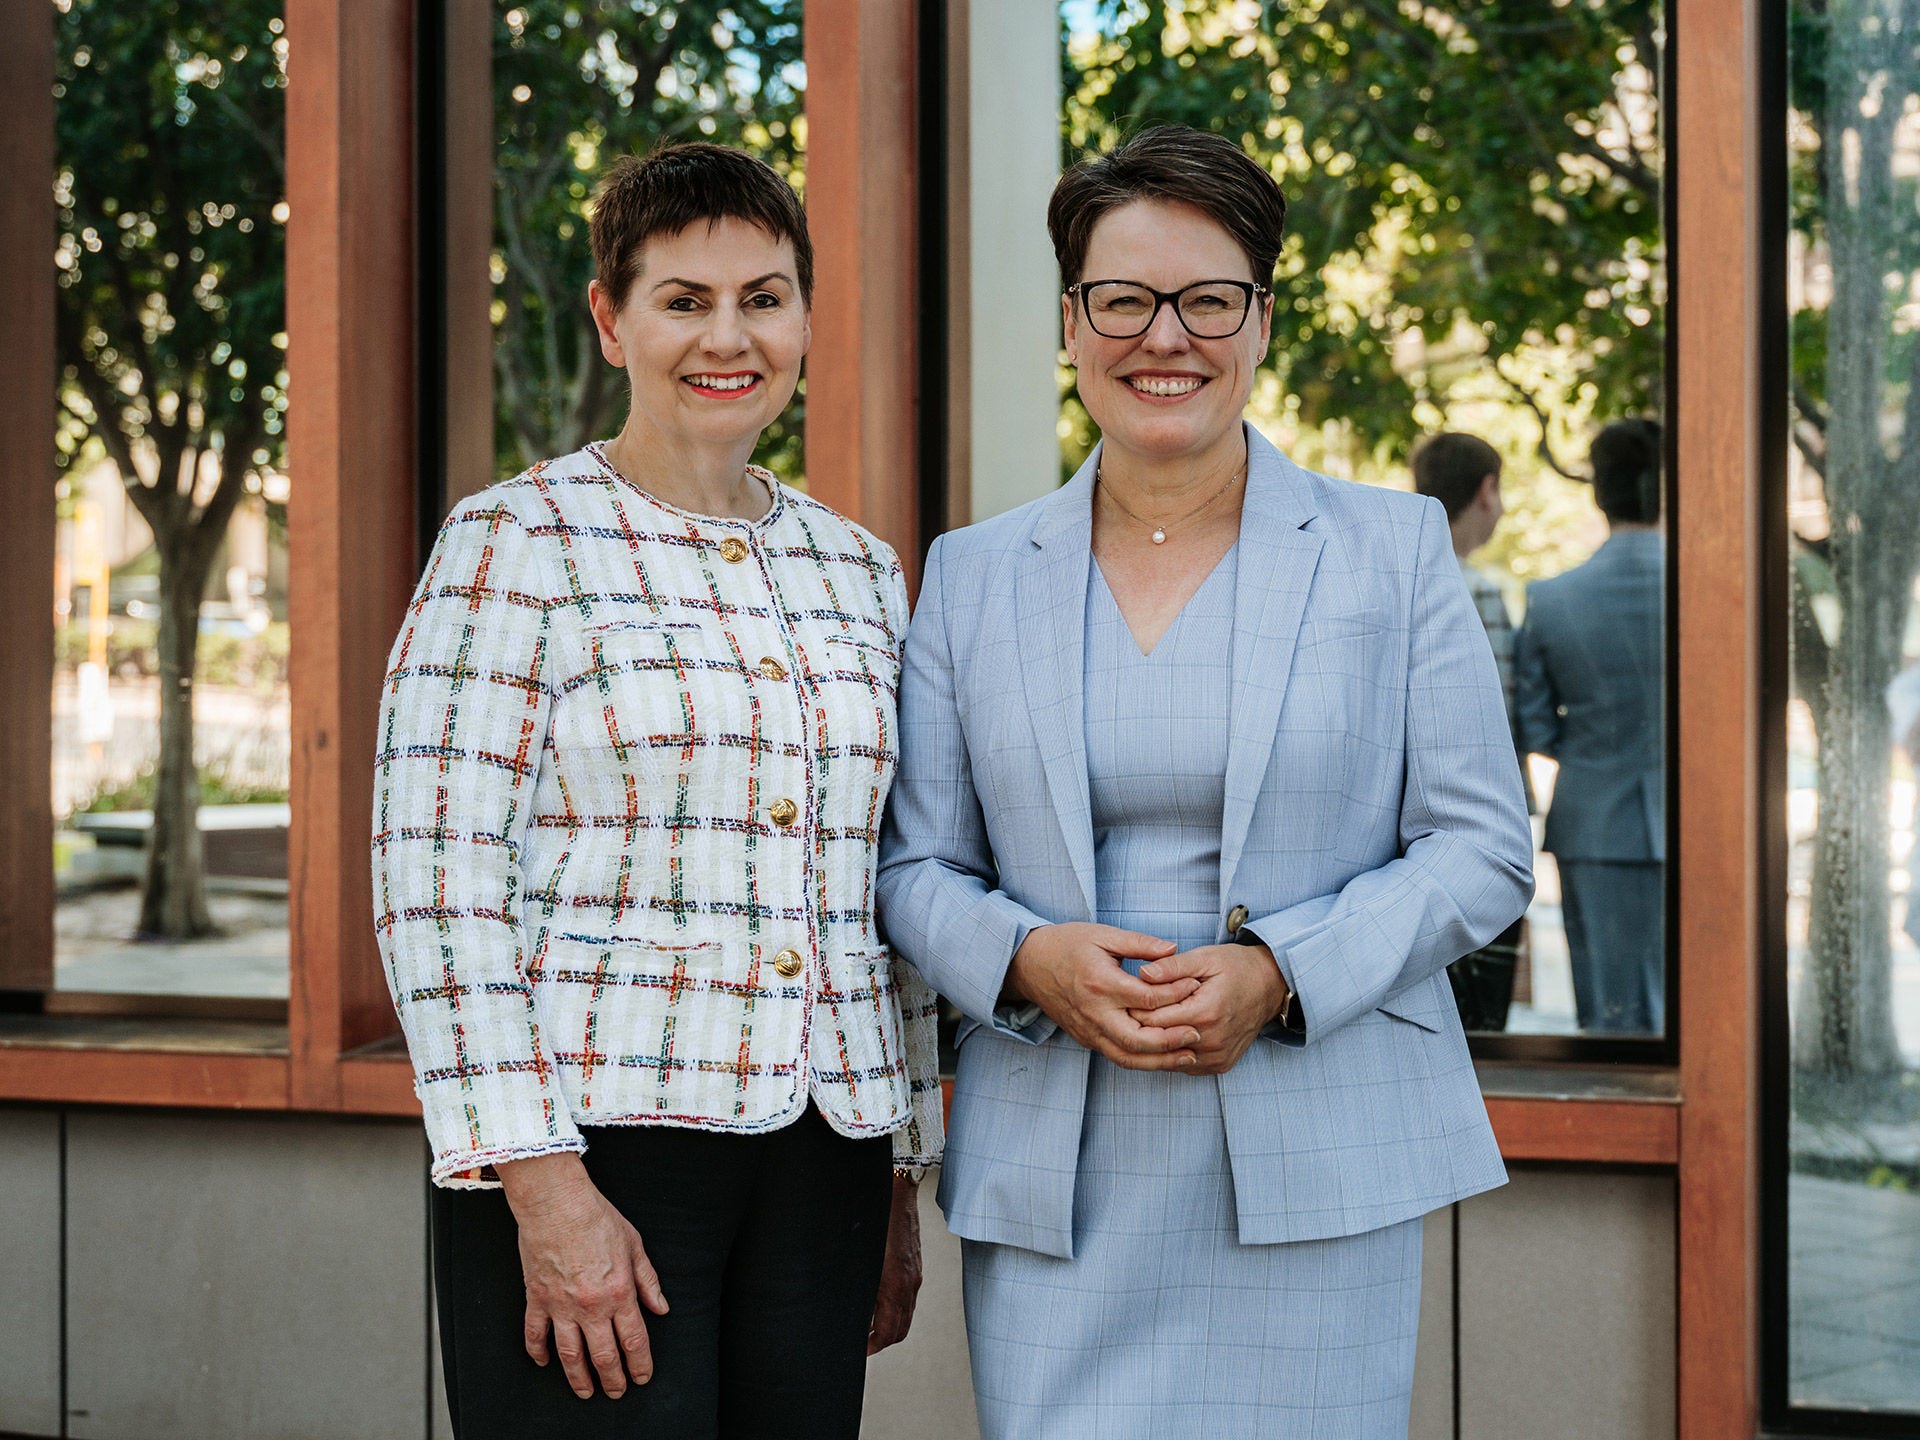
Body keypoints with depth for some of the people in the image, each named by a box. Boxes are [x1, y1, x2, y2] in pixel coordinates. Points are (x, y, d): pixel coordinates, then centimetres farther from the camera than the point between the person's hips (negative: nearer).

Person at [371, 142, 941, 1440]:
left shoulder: (862, 572, 14)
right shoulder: (516, 542, -3)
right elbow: (435, 876, -10)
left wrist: (901, 1184, 16)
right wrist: (541, 1184, -16)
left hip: (818, 1171, 5)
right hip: (589, 1152, -5)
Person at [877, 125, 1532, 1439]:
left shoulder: (1395, 550, 4)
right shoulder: (973, 576, 10)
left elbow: (1483, 848, 2)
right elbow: (915, 864, 11)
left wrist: (1281, 974, -13)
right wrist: (1027, 958, -10)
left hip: (1317, 1180, -1)